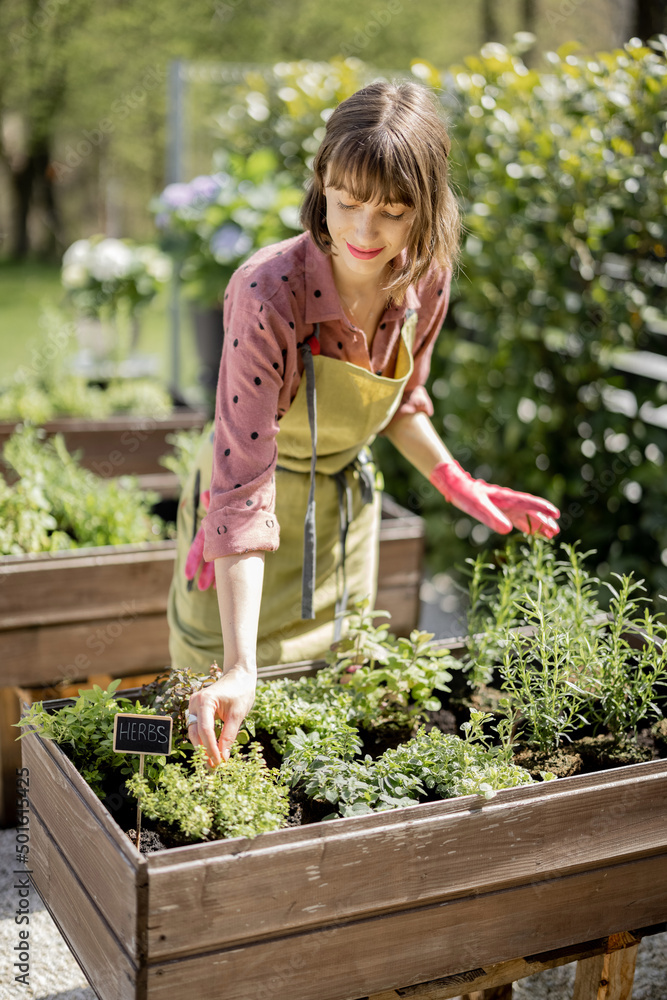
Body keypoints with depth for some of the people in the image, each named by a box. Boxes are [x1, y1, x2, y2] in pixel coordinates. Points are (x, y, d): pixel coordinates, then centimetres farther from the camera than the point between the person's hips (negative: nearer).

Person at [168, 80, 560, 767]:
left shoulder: (427, 276, -15)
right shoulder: (268, 296, -33)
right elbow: (243, 489, -35)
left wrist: (457, 485, -4)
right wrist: (239, 670, -39)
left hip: (346, 502, 5)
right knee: (237, 734, 10)